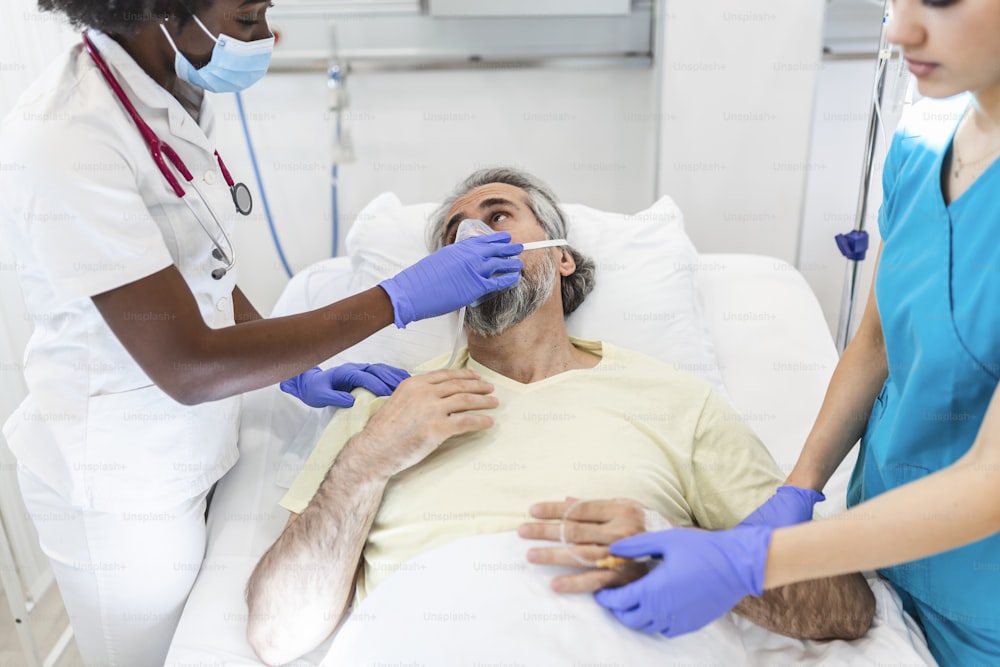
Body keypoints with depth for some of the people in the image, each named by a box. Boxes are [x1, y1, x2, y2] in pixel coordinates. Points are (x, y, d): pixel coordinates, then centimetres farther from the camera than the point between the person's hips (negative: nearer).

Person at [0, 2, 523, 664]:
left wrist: (302, 372, 2)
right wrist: (401, 297, -26)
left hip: (195, 452, 7)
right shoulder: (60, 142, -27)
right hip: (124, 483, -7)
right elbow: (186, 367, -29)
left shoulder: (179, 101, -2)